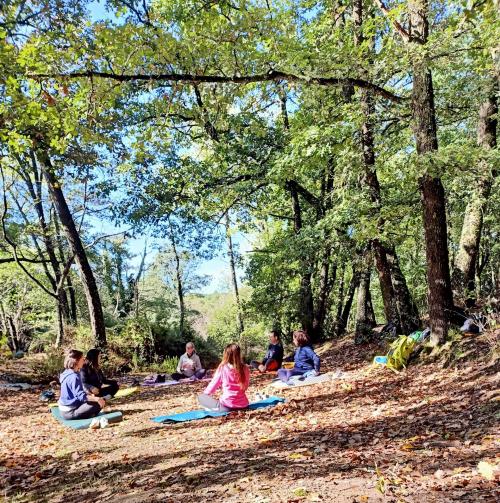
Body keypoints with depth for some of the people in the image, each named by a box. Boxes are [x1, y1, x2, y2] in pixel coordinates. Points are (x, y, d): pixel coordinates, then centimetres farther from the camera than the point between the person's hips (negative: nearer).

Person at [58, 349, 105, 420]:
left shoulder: (67, 373, 9)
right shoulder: (74, 377, -22)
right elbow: (81, 396, -28)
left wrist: (89, 395, 15)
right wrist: (97, 399, -27)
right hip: (70, 412, -10)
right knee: (98, 404, -17)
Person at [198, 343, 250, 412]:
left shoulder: (223, 368, -10)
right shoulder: (245, 369, -3)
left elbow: (214, 383, 4)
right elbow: (245, 387, 10)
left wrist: (205, 393, 22)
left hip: (227, 406, -5)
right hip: (243, 405, 5)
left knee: (201, 397, 10)